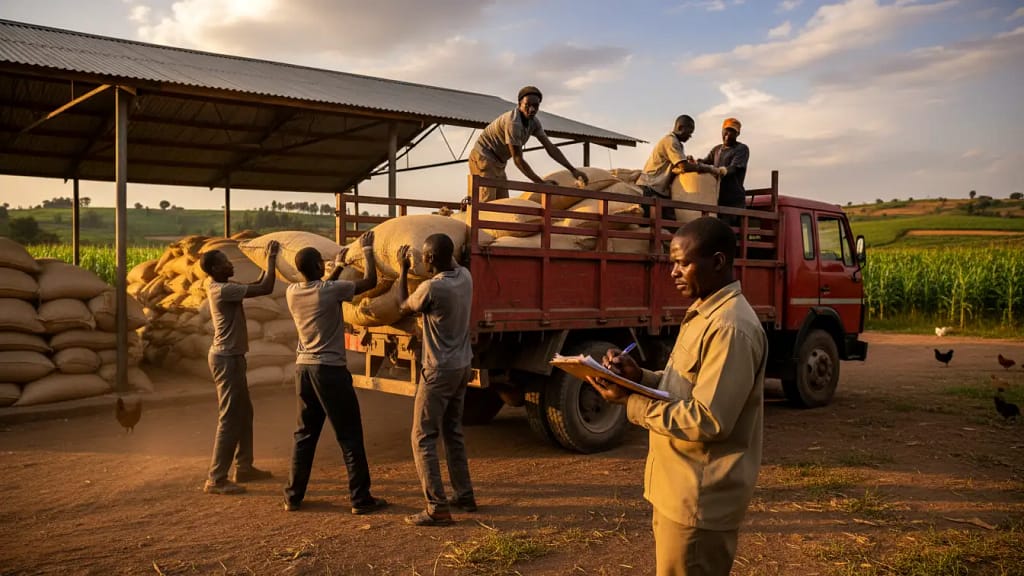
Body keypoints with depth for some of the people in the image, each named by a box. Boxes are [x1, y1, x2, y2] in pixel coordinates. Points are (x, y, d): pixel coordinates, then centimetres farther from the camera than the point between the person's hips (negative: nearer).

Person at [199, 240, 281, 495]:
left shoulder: (223, 288, 10)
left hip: (232, 357, 10)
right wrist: (271, 257, -12)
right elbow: (265, 289, -22)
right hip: (227, 359, -10)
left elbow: (256, 285, 22)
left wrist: (269, 260, 12)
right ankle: (216, 479, -2)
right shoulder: (222, 290, -20)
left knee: (244, 413, 17)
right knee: (230, 418, -7)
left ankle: (244, 468, 27)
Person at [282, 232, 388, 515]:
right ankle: (360, 499, 6)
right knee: (350, 436, 2)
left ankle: (293, 496, 21)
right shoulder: (331, 291, -13)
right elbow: (370, 281, -3)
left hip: (303, 368, 6)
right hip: (330, 370, -6)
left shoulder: (292, 293, 4)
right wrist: (367, 250, 10)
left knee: (305, 435, 16)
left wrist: (338, 268, 33)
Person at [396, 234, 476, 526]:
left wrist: (403, 270, 10)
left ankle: (437, 508, -4)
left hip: (439, 371, -8)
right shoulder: (465, 277, -1)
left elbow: (405, 306, 0)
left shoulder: (431, 288, -22)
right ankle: (464, 495, 27)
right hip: (462, 367, 8)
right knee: (453, 433, 19)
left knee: (423, 438, -1)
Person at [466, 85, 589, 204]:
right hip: (483, 157, -9)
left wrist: (573, 169, -6)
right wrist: (541, 183, -22)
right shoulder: (513, 123, -29)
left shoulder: (534, 122, -2)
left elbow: (550, 148, 0)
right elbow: (518, 159, -26)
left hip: (498, 163, 9)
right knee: (487, 202, -24)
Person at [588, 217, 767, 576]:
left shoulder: (731, 327, -22)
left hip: (699, 500, -10)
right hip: (681, 490, 10)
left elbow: (708, 421, -26)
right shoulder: (704, 313, 11)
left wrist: (632, 403, -21)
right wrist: (639, 377, 0)